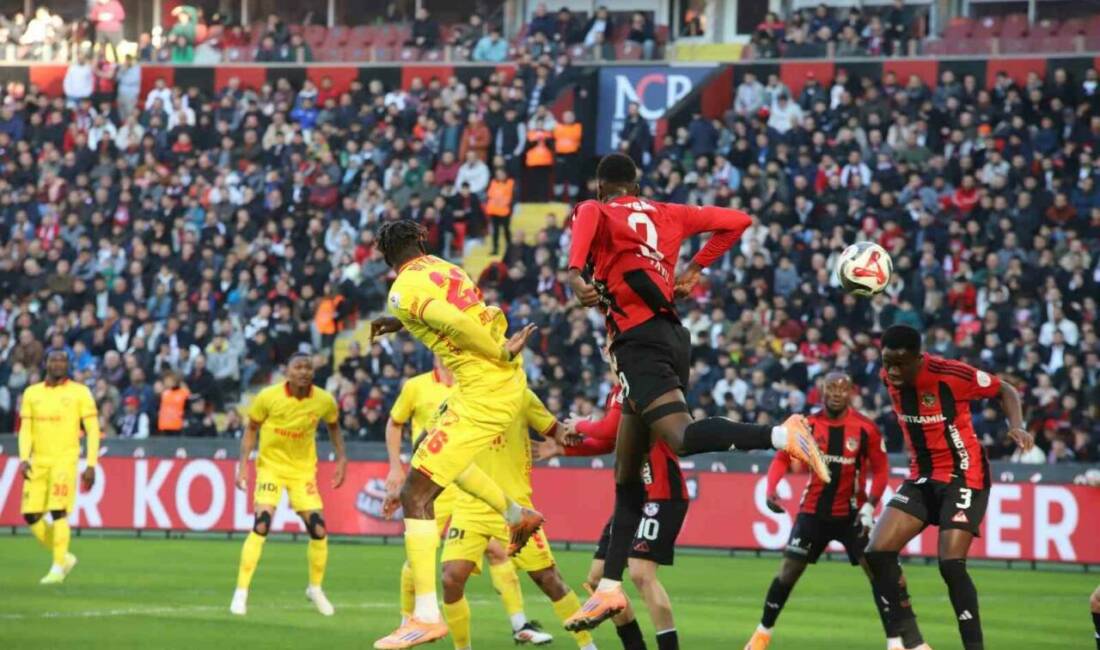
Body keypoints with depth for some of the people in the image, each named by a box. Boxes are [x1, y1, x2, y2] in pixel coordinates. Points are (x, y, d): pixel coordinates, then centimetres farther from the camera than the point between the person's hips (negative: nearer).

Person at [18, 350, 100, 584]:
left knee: (58, 512, -17)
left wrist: (91, 466, -7)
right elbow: (25, 429, 11)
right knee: (31, 515, -1)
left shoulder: (80, 392, 1)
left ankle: (57, 568, -10)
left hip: (65, 460, -4)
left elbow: (93, 430, 0)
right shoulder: (32, 393, 11)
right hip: (38, 461, 4)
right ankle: (64, 557, 17)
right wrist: (24, 458, -5)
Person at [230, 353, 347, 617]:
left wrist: (341, 458, 3)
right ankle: (241, 592, -12)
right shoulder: (268, 397, -16)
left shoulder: (325, 401, -9)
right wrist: (243, 463, -11)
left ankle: (315, 588, 23)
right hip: (271, 465, -3)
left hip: (304, 469, 3)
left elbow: (333, 426, 12)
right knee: (261, 525, -19)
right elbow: (251, 428, -3)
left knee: (319, 530, -2)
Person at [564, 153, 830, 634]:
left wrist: (575, 276, -34)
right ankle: (610, 588, 14)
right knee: (627, 473, 13)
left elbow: (587, 220, -20)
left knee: (681, 436, -27)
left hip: (640, 340, -8)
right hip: (672, 337, 8)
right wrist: (696, 269, 29)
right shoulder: (665, 214, 22)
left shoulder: (595, 211, 6)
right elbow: (737, 221, 25)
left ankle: (781, 435, -47)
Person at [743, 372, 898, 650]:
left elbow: (880, 469, -4)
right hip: (813, 512, 1)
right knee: (788, 571, 0)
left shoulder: (865, 428, -10)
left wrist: (870, 506, -14)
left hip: (851, 513, -1)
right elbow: (782, 459, -1)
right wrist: (771, 490, -17)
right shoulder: (808, 425, -5)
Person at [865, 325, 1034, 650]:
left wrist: (1017, 427, -23)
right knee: (877, 553, -7)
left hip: (964, 476, -6)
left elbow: (1005, 391, -7)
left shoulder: (951, 374, -22)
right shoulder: (889, 377, -4)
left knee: (951, 564, -20)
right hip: (923, 477, 6)